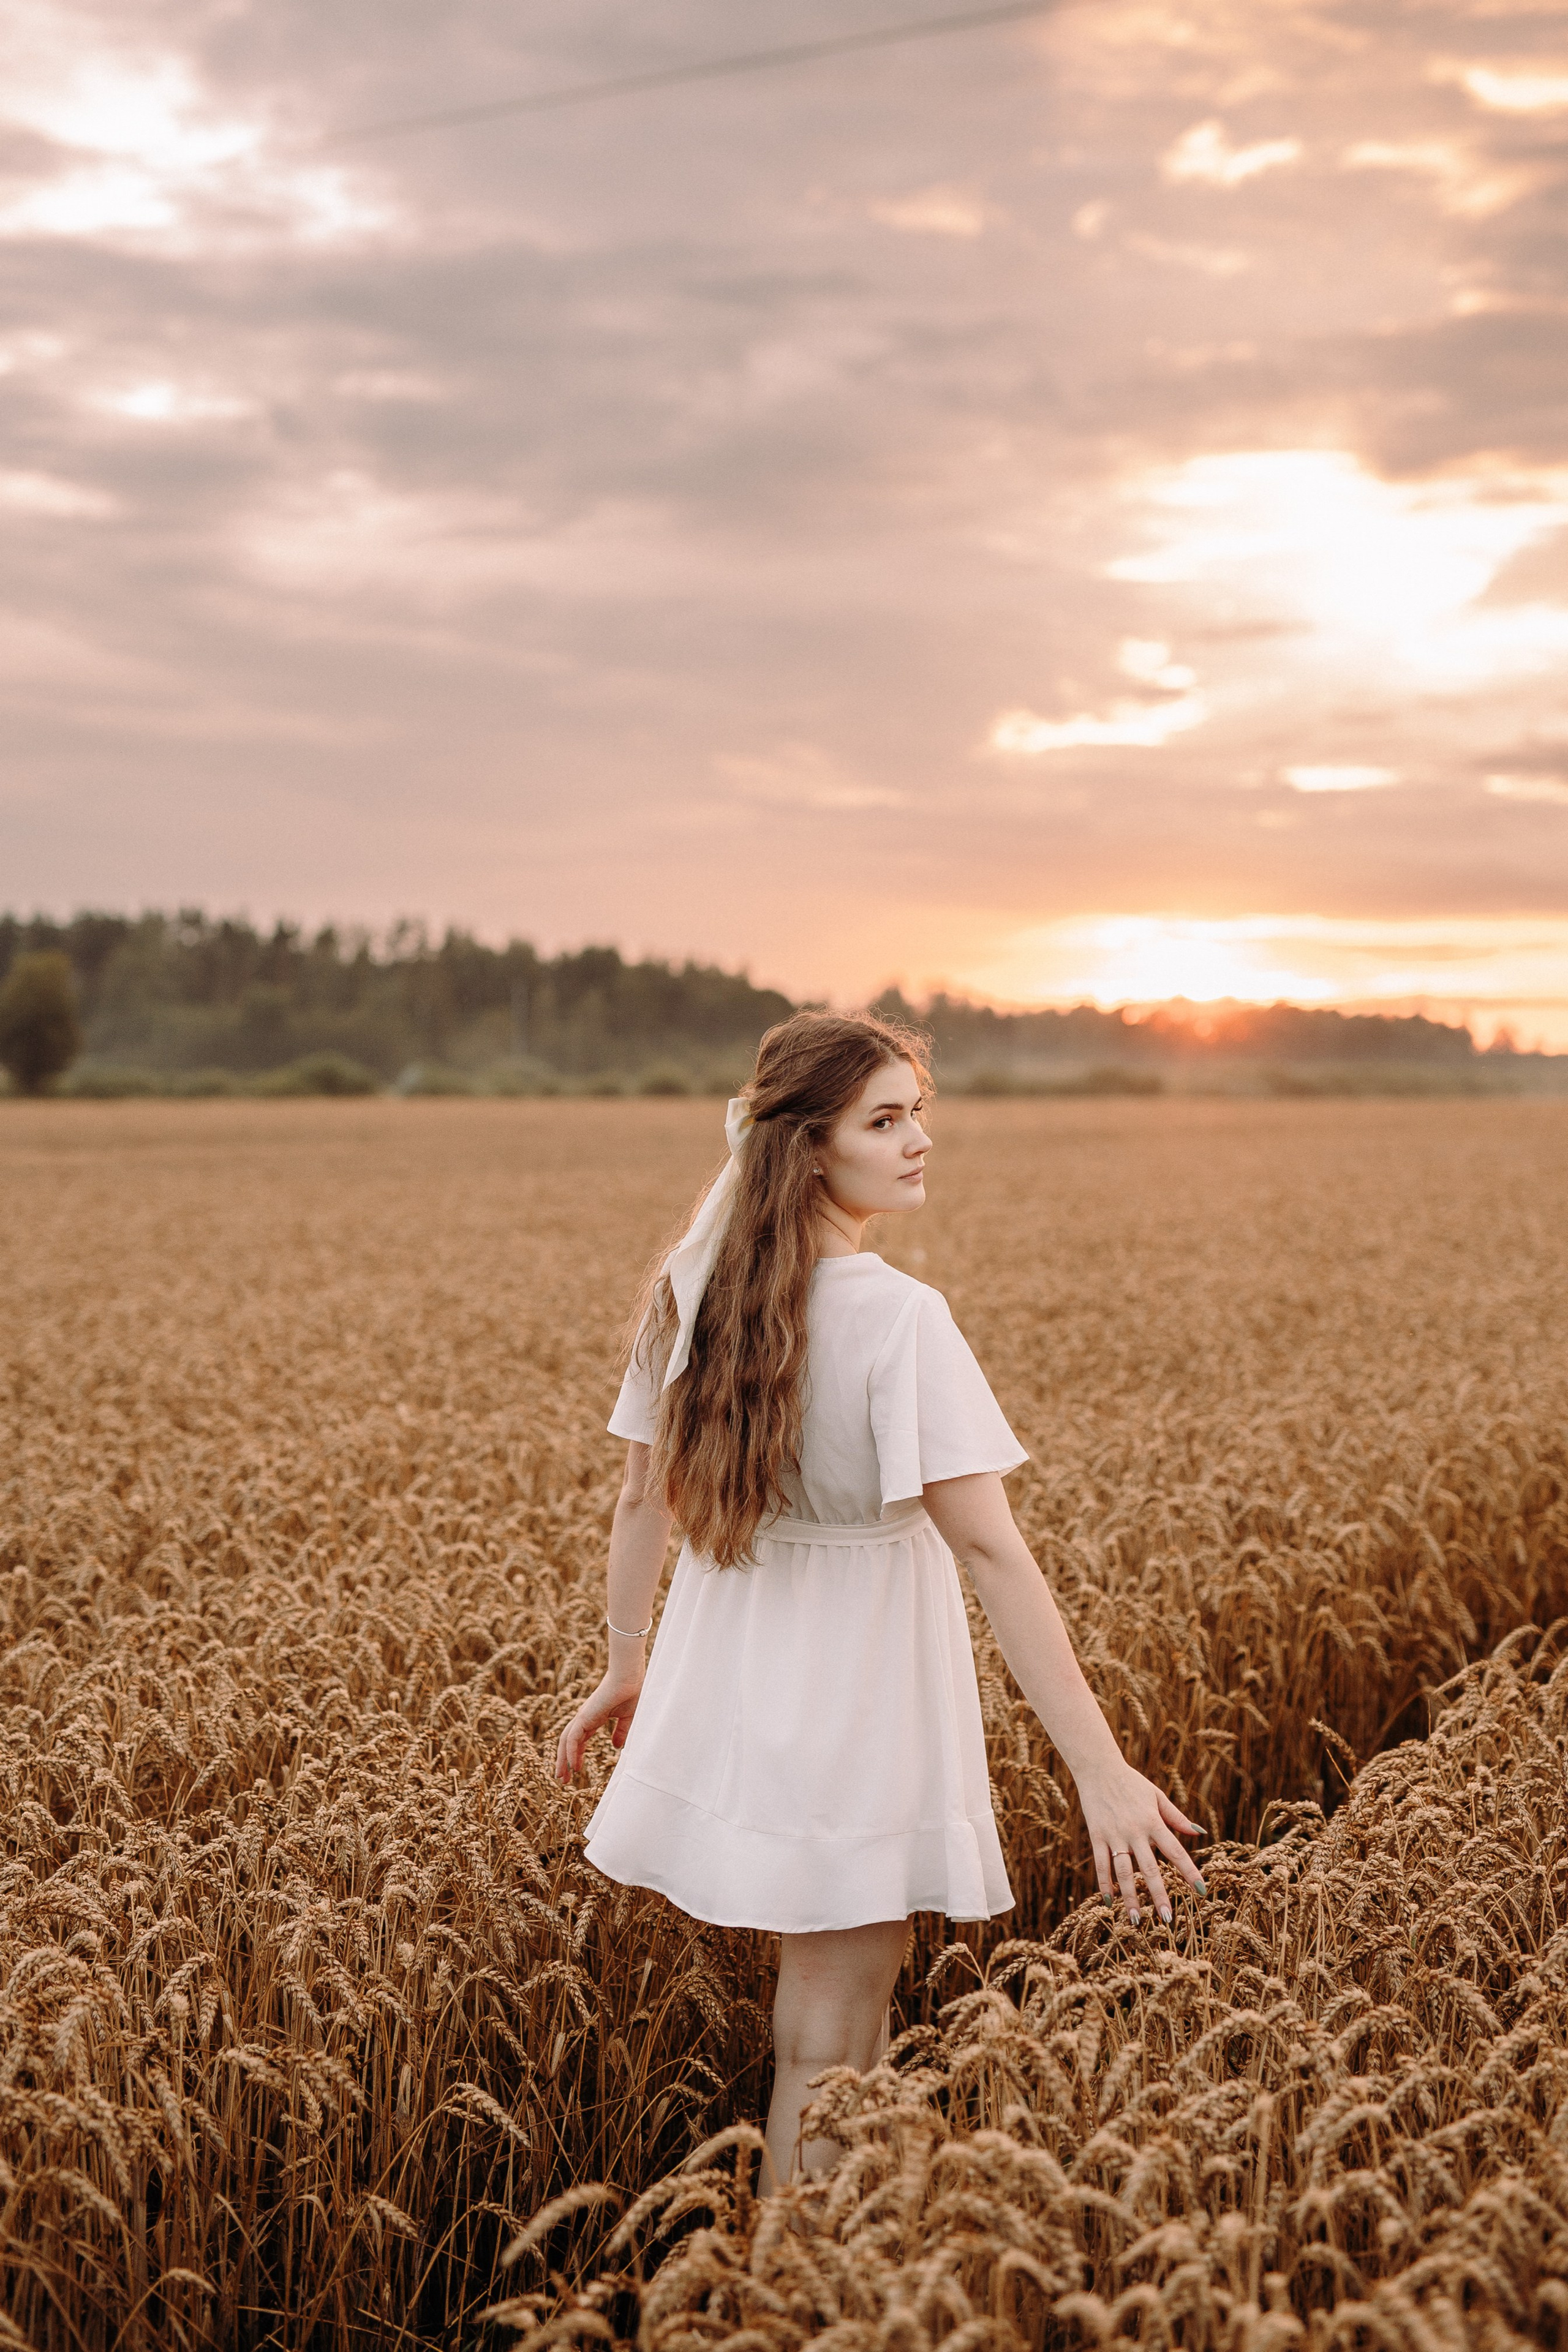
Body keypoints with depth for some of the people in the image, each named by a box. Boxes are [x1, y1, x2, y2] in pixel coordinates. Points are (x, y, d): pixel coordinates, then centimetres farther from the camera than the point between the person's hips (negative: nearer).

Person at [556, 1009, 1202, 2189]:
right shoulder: (899, 1317, -23)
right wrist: (1104, 1769, -25)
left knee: (821, 1972, 26)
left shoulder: (692, 1286, -3)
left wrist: (625, 1668, 19)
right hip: (859, 1690, -7)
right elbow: (987, 1545, -27)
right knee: (838, 2016, 7)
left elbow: (645, 1495, 5)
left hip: (734, 1684, 7)